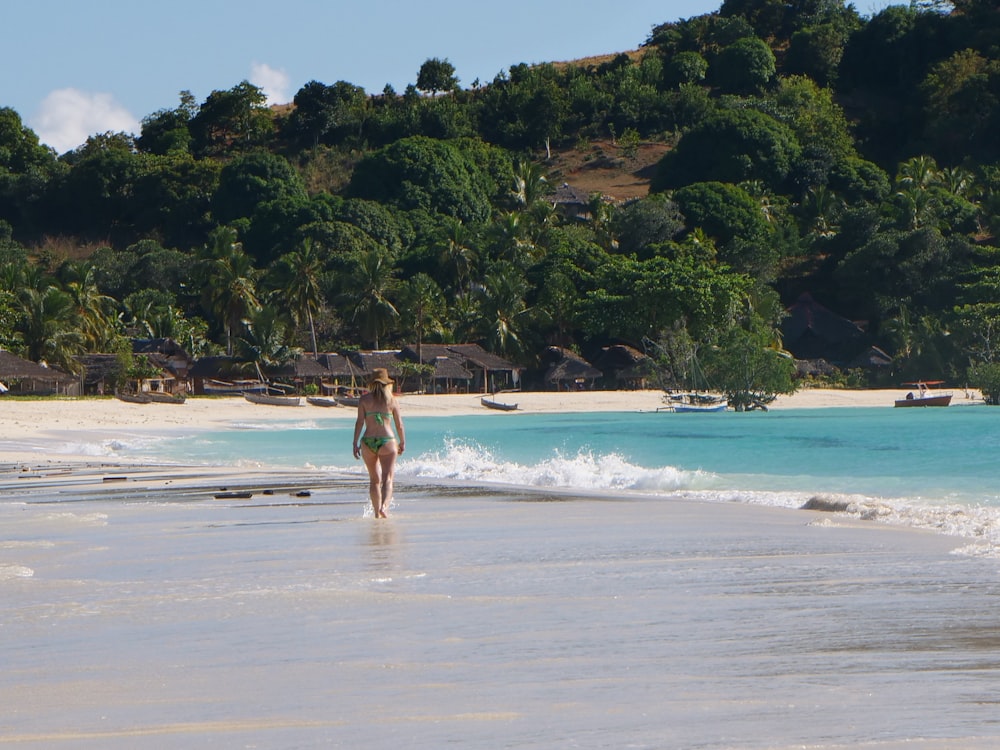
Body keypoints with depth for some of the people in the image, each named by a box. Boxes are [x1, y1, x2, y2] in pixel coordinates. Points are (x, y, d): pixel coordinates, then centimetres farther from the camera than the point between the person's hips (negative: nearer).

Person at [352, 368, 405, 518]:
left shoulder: (364, 399, 2)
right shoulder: (392, 400, 2)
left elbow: (360, 422, -4)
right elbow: (399, 425, 5)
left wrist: (355, 443, -1)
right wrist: (402, 443, 18)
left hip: (368, 442, 2)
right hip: (387, 441, -2)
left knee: (374, 479, 16)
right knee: (387, 479, -6)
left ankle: (377, 512, 20)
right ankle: (384, 506, -30)